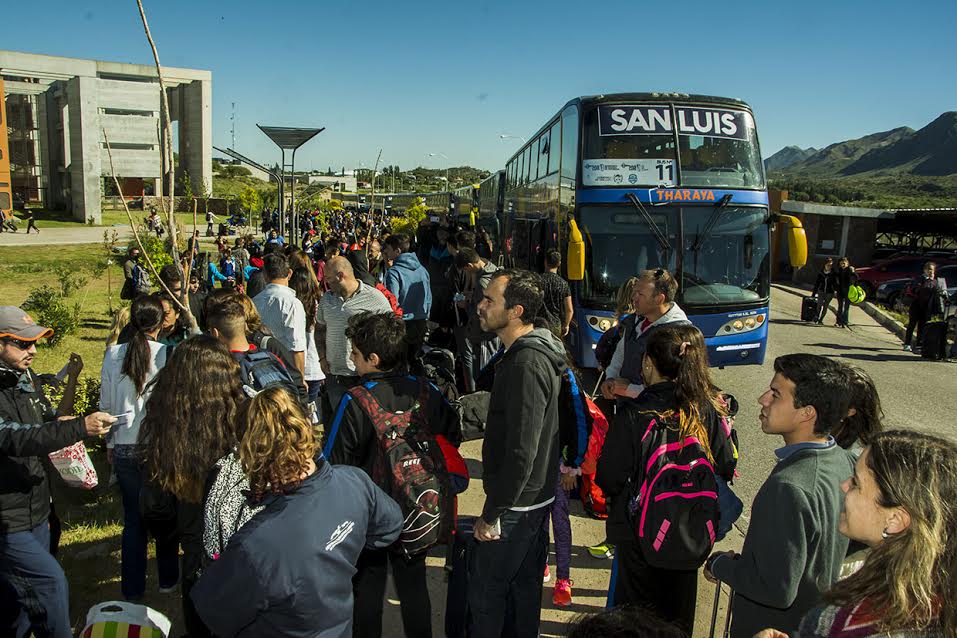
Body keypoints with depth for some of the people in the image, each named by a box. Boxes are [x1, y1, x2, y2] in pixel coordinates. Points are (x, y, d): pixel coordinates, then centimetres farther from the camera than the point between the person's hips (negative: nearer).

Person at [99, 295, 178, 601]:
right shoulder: (168, 354, -14)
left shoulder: (114, 354, -4)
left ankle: (132, 588, 22)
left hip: (125, 448, 2)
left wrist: (110, 443, 15)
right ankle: (168, 579, 30)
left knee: (133, 519, 13)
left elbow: (106, 405, 4)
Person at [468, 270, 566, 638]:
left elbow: (521, 451, -28)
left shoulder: (527, 364, -25)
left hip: (515, 505, -10)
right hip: (536, 496, 10)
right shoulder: (532, 353, 7)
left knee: (485, 591, 4)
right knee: (523, 585, 23)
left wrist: (492, 514, -20)